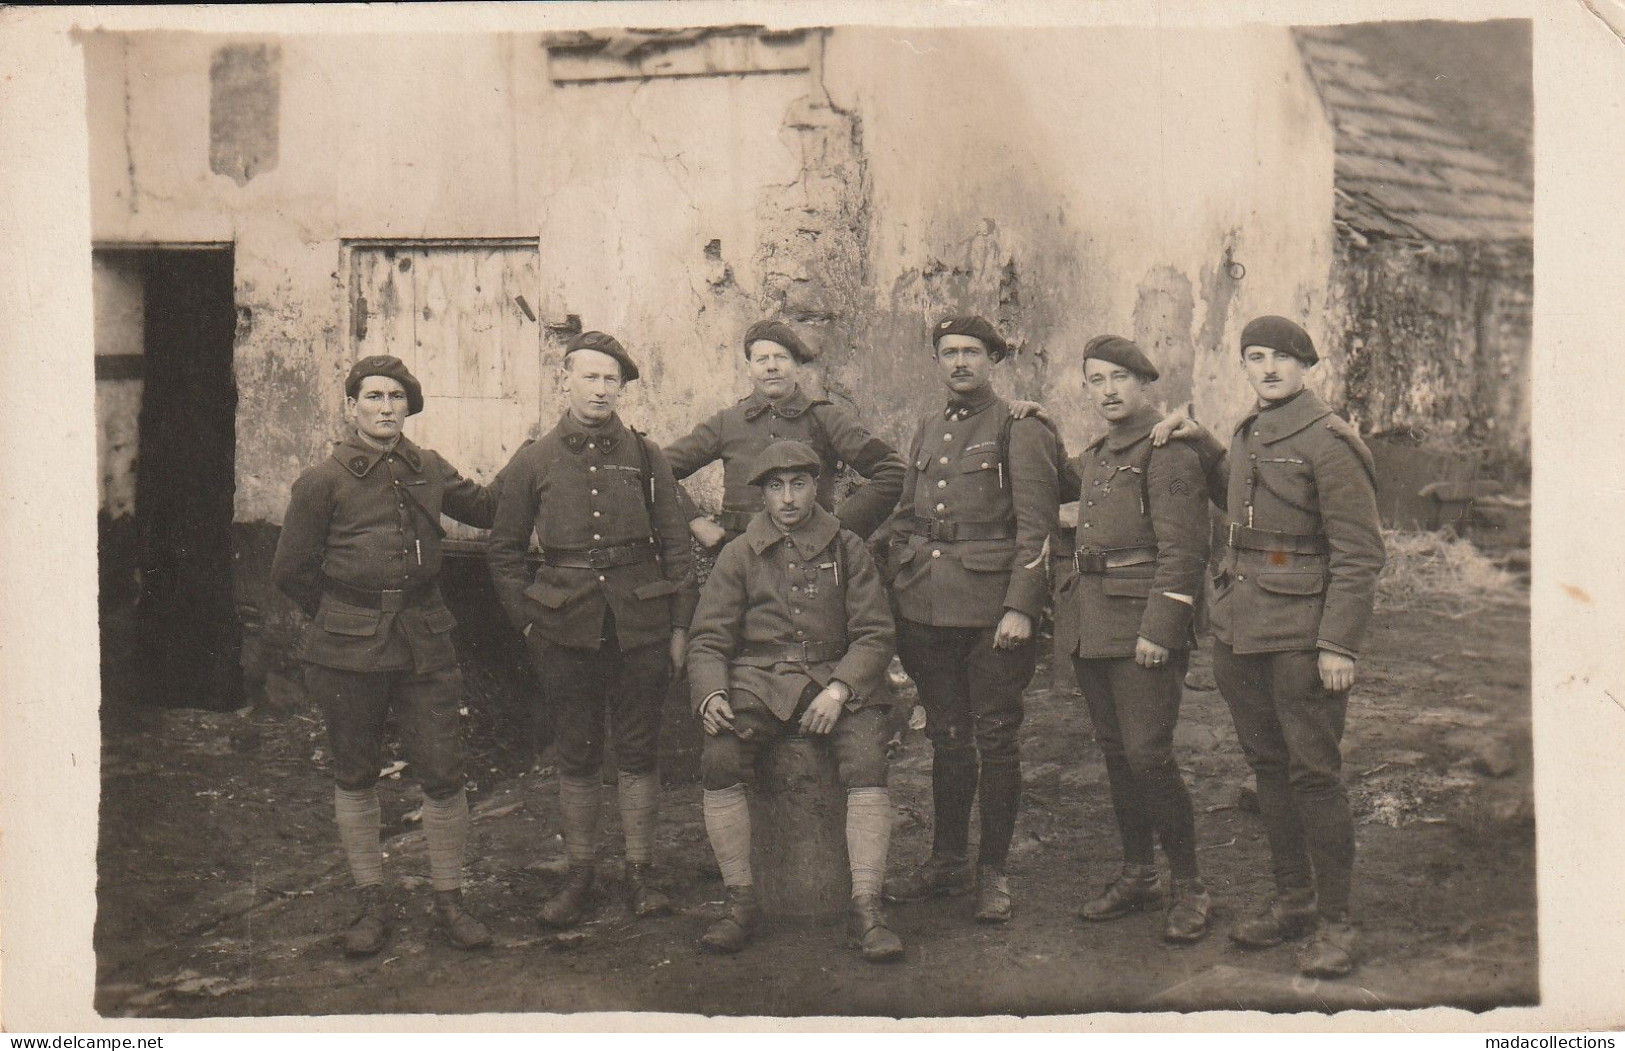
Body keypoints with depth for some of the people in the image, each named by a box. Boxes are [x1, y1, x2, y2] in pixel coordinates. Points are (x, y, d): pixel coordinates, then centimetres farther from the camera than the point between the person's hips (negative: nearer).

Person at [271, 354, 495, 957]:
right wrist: (342, 617, 8)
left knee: (443, 774, 0)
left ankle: (449, 901, 15)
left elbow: (485, 508, 23)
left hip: (425, 642, 2)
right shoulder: (324, 482, -2)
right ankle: (370, 904, 24)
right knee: (355, 777, 9)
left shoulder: (429, 470, 8)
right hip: (350, 651, -2)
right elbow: (290, 572, 4)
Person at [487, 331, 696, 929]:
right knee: (577, 756, 8)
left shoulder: (646, 458, 5)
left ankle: (639, 873, 18)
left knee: (638, 752, 6)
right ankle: (579, 875, 20)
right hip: (567, 632, 0)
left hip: (641, 628, 0)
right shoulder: (532, 463, 4)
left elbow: (676, 547, 7)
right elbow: (504, 552, 10)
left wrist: (680, 626, 2)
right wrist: (528, 621, 2)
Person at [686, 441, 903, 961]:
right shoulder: (738, 555, 11)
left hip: (837, 680, 0)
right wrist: (711, 695, -14)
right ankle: (741, 903, -14)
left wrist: (839, 689, -13)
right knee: (719, 758, -28)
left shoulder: (847, 548, 10)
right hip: (760, 681, 1)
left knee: (867, 762, -29)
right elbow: (708, 640, 7)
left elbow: (875, 634, 4)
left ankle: (866, 910, -22)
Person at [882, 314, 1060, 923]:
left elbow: (1036, 528, -8)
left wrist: (1021, 608, -15)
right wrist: (896, 599, 12)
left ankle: (993, 872, 12)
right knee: (947, 739, 12)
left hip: (993, 610, -5)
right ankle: (948, 860, 24)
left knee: (996, 739, 2)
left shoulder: (1020, 429, -2)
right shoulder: (928, 431, 16)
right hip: (928, 611, 5)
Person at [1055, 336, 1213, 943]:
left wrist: (1159, 629, -21)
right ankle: (1137, 875, 24)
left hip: (1143, 624, -8)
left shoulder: (1169, 453, -9)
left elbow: (1183, 550, -15)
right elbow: (1054, 486, 37)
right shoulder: (1097, 457, 16)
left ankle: (1188, 887, 4)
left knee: (1148, 756, -9)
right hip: (1092, 626, 8)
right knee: (1115, 752, 12)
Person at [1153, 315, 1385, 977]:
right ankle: (1292, 901, 26)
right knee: (1267, 766, 13)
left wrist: (1339, 644, -17)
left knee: (1313, 773, -2)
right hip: (1239, 631, 7)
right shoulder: (1246, 436, 12)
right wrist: (1199, 443, 21)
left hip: (1303, 636, -7)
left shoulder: (1329, 441, -10)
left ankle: (1334, 924, 9)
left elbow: (1359, 554, -12)